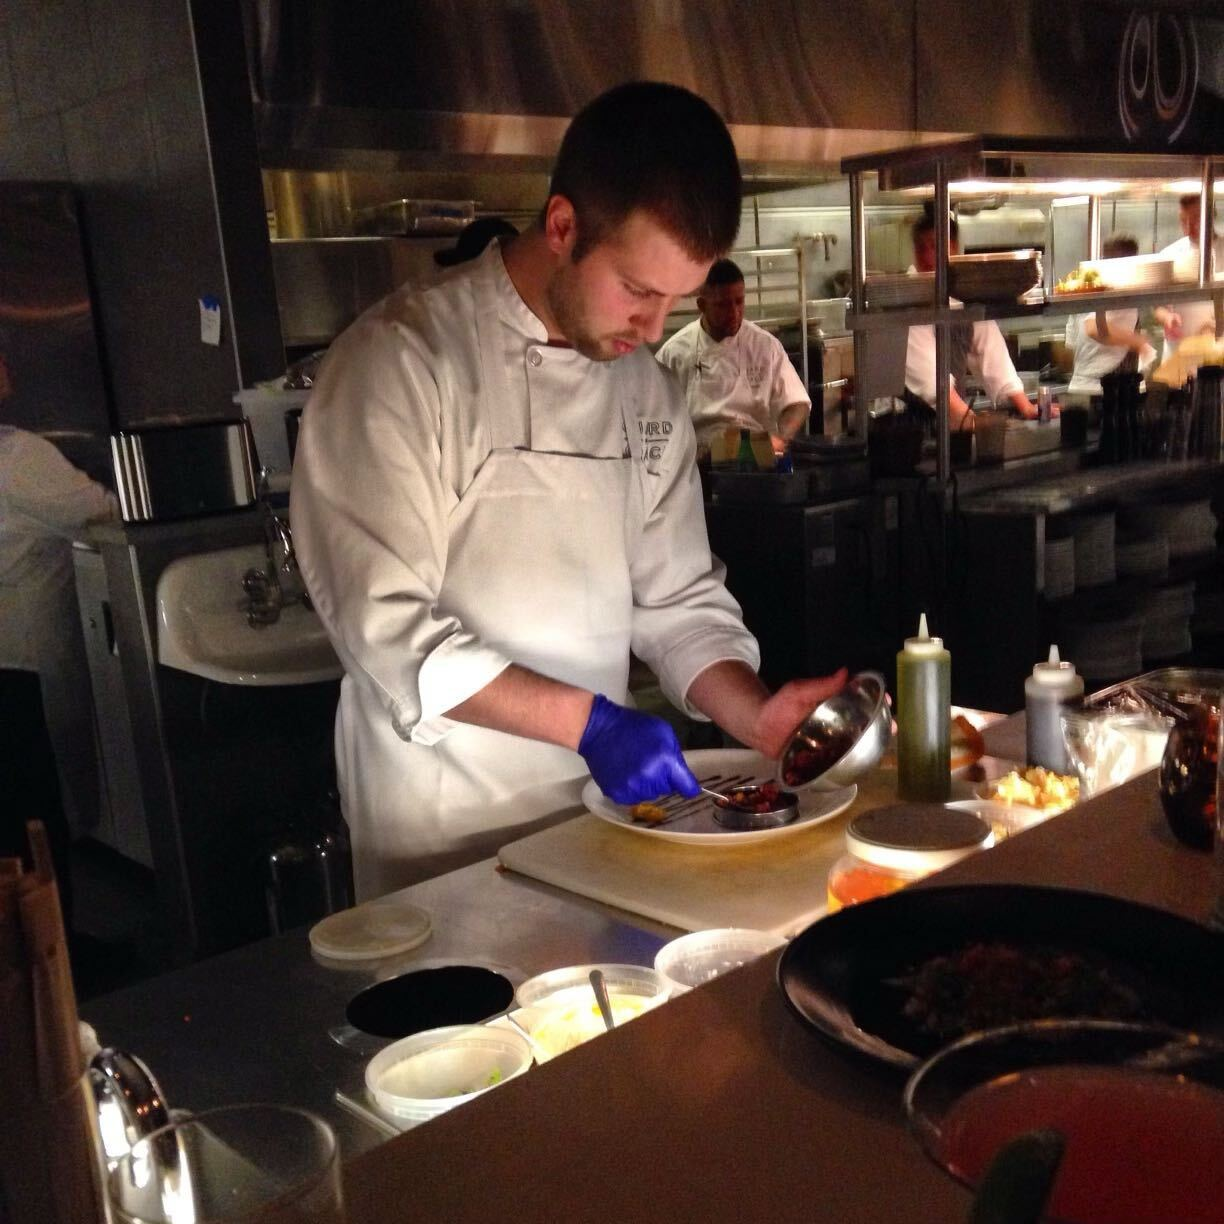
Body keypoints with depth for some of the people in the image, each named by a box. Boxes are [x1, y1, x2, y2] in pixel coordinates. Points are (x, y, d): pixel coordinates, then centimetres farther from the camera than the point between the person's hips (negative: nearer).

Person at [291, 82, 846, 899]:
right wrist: (587, 720, -26)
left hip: (605, 801, 6)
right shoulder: (402, 363, -17)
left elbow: (674, 596, 6)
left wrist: (754, 715, -9)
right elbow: (387, 625, -22)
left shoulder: (649, 390, 3)